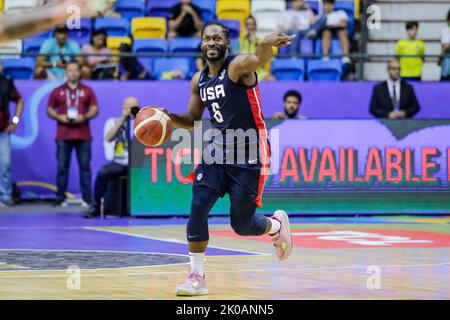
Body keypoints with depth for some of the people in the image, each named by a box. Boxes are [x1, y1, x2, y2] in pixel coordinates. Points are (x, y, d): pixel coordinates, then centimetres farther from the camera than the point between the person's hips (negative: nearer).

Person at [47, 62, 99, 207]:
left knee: (85, 166, -2)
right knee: (62, 166, -3)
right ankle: (60, 197, 1)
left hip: (83, 135, 0)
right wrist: (59, 117, -8)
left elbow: (95, 109, 8)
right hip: (63, 136, 0)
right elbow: (49, 110, 11)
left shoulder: (87, 91, 11)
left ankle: (86, 198, -1)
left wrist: (84, 117, -11)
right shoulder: (57, 92, 10)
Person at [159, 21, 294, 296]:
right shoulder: (199, 81, 6)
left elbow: (259, 59, -41)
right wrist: (169, 117, -3)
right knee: (198, 208, -12)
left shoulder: (238, 66, -16)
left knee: (241, 225, 1)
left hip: (249, 155, -6)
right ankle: (197, 278, -3)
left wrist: (268, 44, -66)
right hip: (218, 150, 6)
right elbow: (193, 120, 18)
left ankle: (277, 224, 36)